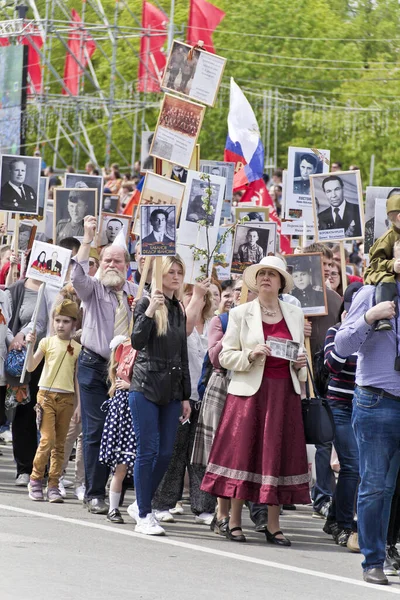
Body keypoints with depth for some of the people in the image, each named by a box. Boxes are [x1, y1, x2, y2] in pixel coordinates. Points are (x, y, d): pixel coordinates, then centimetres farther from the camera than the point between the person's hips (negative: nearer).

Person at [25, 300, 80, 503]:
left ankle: (53, 486, 7)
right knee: (48, 439, -13)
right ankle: (35, 480, 1)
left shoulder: (77, 348, 8)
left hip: (66, 398, 3)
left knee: (60, 444, 3)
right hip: (46, 395, -2)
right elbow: (31, 367, -5)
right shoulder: (47, 342, 2)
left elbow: (77, 378, 12)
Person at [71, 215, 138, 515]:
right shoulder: (92, 289, 4)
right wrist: (88, 238, -24)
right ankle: (95, 493, 0)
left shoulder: (137, 293, 10)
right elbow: (78, 275, -17)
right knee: (95, 431, -4)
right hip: (95, 368, -2)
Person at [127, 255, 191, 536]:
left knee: (166, 452, 4)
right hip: (146, 387, -6)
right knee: (148, 450, -5)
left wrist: (186, 396, 16)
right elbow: (137, 342, -17)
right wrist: (150, 310, -26)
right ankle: (144, 515, 0)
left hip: (171, 391, 6)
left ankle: (142, 504, 20)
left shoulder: (179, 311, 14)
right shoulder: (146, 304, -4)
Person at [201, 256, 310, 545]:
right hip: (250, 390, -3)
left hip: (284, 392, 3)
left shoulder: (295, 314, 12)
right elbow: (226, 356, 1)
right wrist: (251, 355, -15)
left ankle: (274, 525, 6)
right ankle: (235, 521, 5)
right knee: (243, 452, -4)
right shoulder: (241, 314, 3)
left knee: (278, 455, 2)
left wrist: (300, 364, -1)